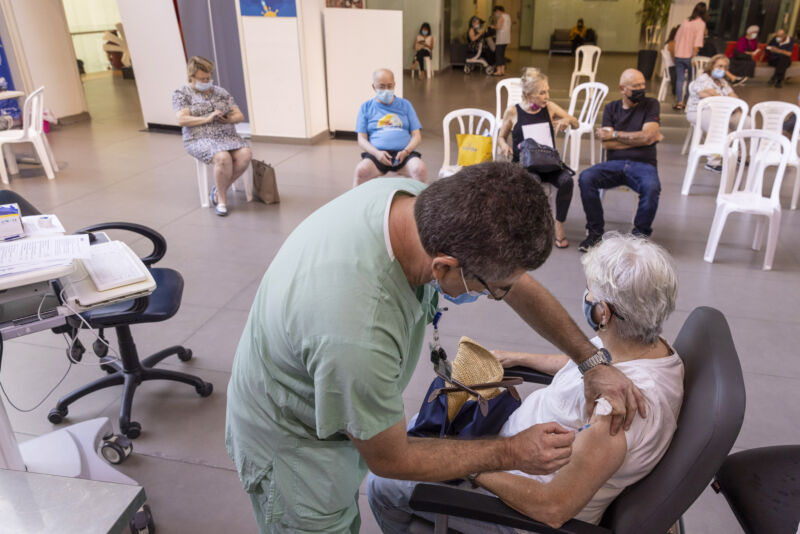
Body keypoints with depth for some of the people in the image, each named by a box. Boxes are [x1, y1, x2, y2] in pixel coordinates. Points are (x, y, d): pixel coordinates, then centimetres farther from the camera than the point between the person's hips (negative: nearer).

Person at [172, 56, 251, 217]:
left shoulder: (220, 92, 17)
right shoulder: (181, 93, 5)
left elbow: (240, 116, 13)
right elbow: (182, 120, -8)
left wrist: (228, 119, -9)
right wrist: (208, 119, -16)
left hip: (227, 136, 5)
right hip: (200, 139, -4)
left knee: (245, 154, -27)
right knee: (223, 158, -35)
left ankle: (219, 190, -9)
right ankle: (221, 198, -13)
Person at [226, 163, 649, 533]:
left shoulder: (422, 201, -23)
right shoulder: (358, 334, -44)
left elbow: (521, 283, -5)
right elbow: (389, 460, -23)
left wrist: (593, 361, -4)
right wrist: (510, 454, -15)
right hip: (293, 448, -6)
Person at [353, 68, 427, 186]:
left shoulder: (405, 105, 18)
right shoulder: (366, 107, 16)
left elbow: (417, 135, 13)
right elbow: (361, 139, 9)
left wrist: (406, 151, -9)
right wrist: (377, 153, -12)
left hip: (403, 153, 1)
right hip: (377, 154, 0)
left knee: (420, 169, -34)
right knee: (361, 170, -35)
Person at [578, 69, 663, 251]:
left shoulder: (651, 104, 8)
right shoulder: (611, 108, 12)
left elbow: (647, 136, -9)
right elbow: (607, 144, -2)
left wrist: (615, 135, -4)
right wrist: (639, 139, -4)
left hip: (643, 164, -1)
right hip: (614, 164, 2)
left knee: (651, 188, -36)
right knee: (585, 178, -29)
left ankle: (640, 235, -11)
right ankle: (595, 231, -13)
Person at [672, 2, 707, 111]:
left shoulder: (686, 21, 8)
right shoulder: (701, 23, -7)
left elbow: (677, 36, 11)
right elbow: (698, 41, -15)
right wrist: (694, 56, -12)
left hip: (678, 55, 4)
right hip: (689, 56, -4)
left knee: (679, 79, 7)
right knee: (691, 80, 8)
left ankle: (679, 102, 5)